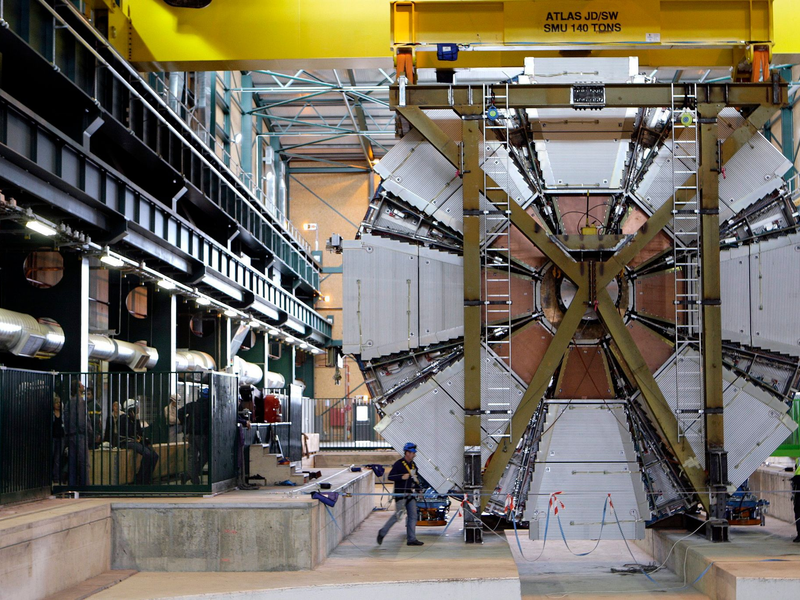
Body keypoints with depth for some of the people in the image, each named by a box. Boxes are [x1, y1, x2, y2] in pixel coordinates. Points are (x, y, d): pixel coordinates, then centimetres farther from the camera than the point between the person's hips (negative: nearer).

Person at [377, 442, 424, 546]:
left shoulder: (413, 465, 15)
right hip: (400, 494, -8)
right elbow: (390, 477, -13)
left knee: (413, 516, 2)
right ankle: (382, 532, 4)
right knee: (398, 515, -11)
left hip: (410, 494, 8)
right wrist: (402, 477, -25)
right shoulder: (399, 464, -9)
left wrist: (418, 489, 14)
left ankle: (411, 539, 5)